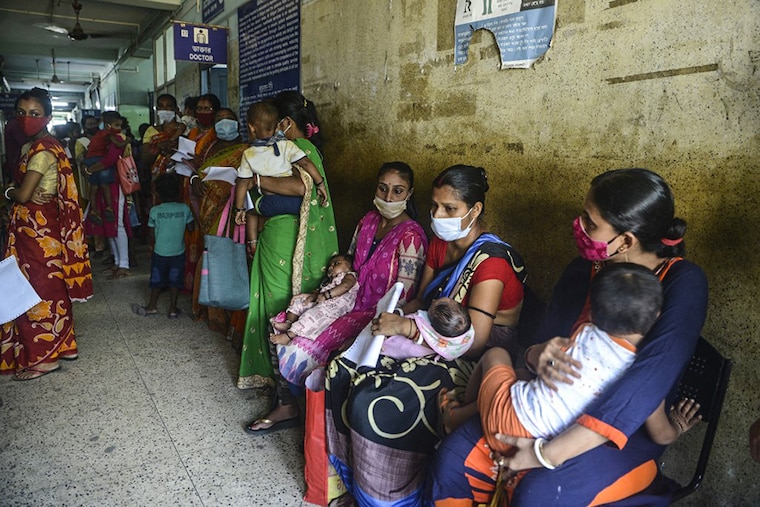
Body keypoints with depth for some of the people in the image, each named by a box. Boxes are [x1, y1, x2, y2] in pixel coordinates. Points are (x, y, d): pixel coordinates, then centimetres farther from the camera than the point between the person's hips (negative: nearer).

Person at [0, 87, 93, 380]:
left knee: (39, 288, -1)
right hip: (37, 225, 9)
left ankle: (44, 356, 10)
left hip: (36, 227, -9)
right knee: (52, 286, 15)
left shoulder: (43, 150, -17)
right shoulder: (31, 147, 13)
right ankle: (63, 344, 26)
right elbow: (25, 188, 12)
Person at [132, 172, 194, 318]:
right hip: (178, 252, 1)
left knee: (157, 279, 16)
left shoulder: (155, 211, -12)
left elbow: (152, 233, -4)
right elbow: (190, 227, -1)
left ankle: (152, 306, 29)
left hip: (160, 252, 0)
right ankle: (173, 309, 17)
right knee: (174, 280, 11)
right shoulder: (184, 208, -11)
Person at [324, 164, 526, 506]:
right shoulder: (440, 243, 5)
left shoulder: (491, 262, -21)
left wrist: (405, 327, -23)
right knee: (342, 370, -6)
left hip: (474, 362, -8)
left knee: (377, 406, -25)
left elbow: (473, 342, -26)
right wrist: (394, 316, -9)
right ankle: (352, 473, 12)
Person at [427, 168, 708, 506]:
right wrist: (539, 355, -22)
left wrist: (549, 453, -31)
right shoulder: (583, 271, -3)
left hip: (630, 433, -4)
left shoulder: (683, 283, -19)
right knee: (454, 459, -14)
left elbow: (647, 386, -29)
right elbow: (542, 343, 5)